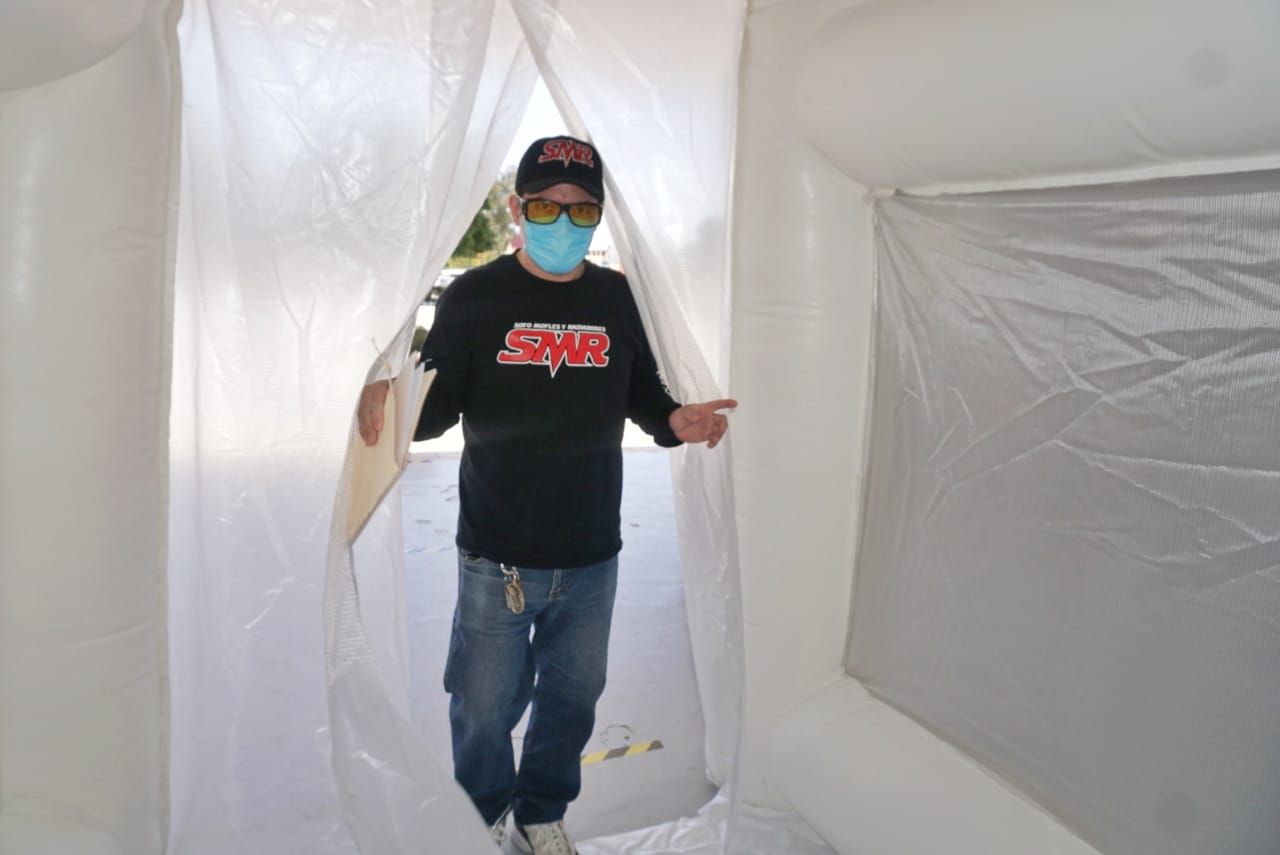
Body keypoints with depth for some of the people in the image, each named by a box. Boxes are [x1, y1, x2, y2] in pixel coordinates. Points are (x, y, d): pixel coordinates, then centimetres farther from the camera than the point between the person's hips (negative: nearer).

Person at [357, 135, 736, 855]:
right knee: (485, 705, 11)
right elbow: (437, 404, -6)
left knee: (573, 696, 19)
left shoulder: (618, 297, 3)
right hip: (497, 556, -3)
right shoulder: (474, 296, -5)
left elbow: (642, 393, 10)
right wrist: (387, 405, -27)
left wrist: (675, 420, -11)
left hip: (593, 554, 3)